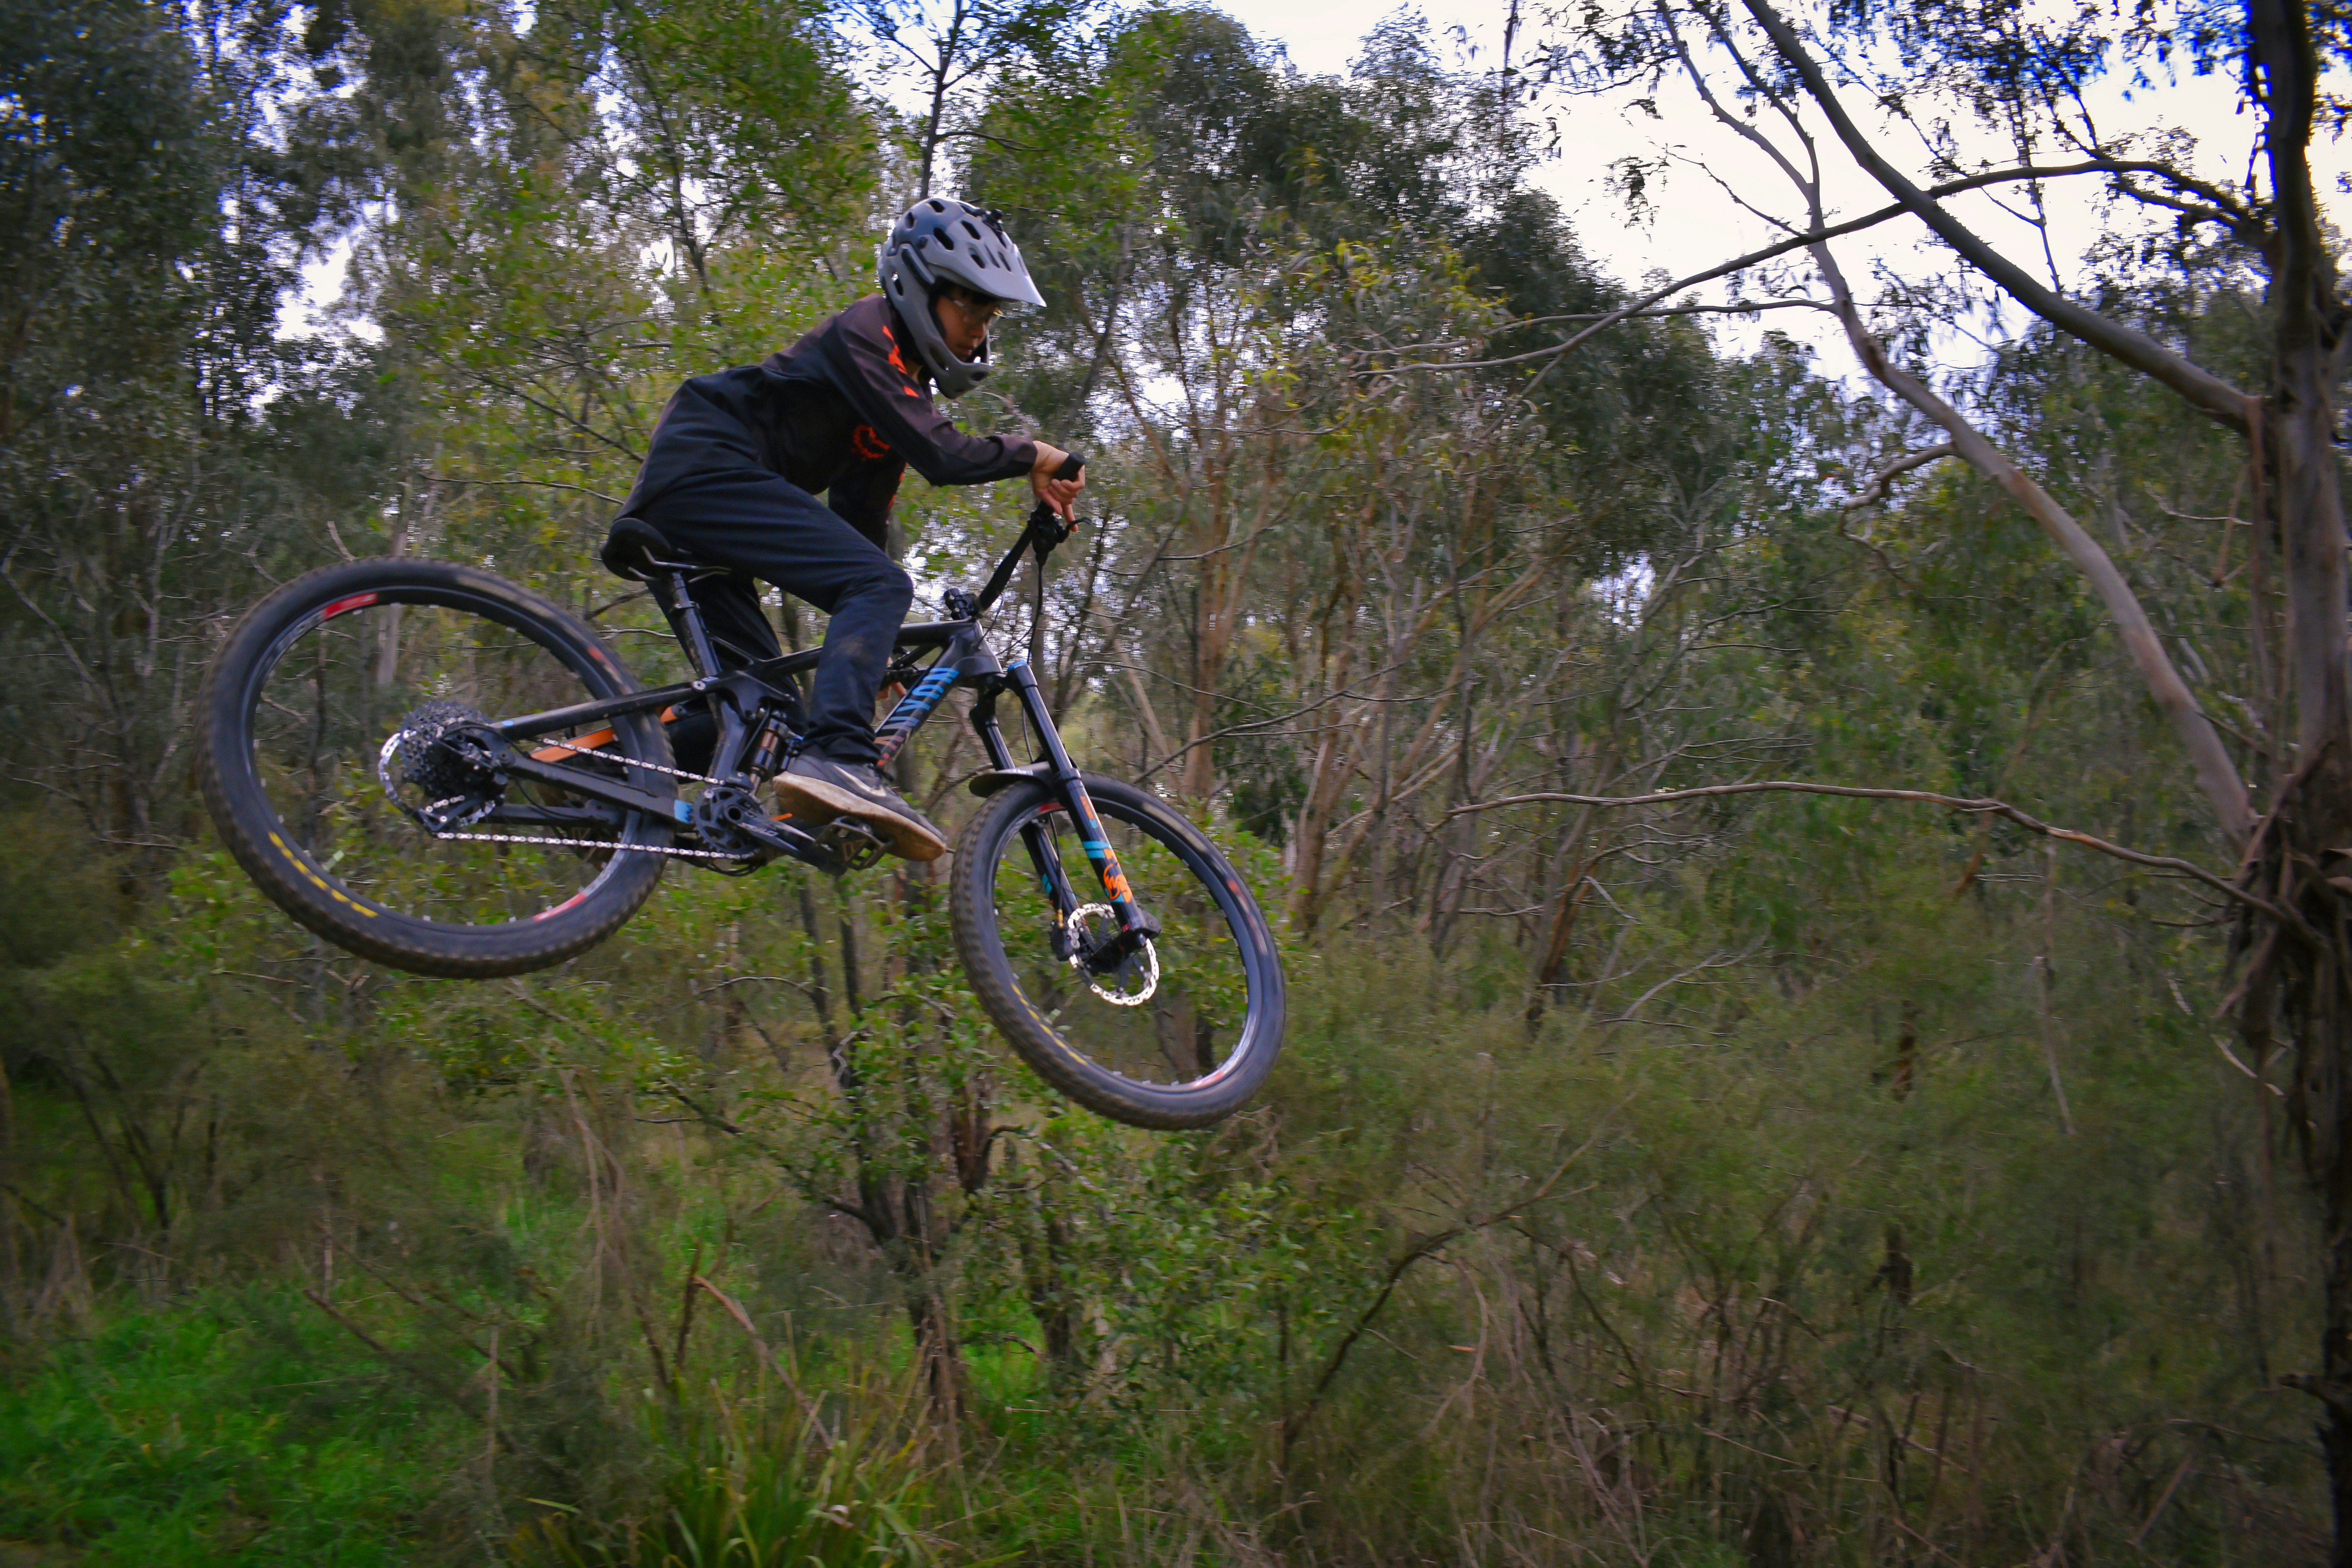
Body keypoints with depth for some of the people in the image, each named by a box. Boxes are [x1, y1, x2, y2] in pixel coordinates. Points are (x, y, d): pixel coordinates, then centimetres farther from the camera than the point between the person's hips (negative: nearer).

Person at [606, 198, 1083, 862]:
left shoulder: (906, 382, 21)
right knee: (883, 586, -21)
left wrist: (871, 654, 19)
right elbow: (941, 456, -21)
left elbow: (861, 518, 22)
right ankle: (836, 758, -36)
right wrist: (1029, 456, -4)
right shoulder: (865, 332, -7)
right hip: (706, 466, -11)